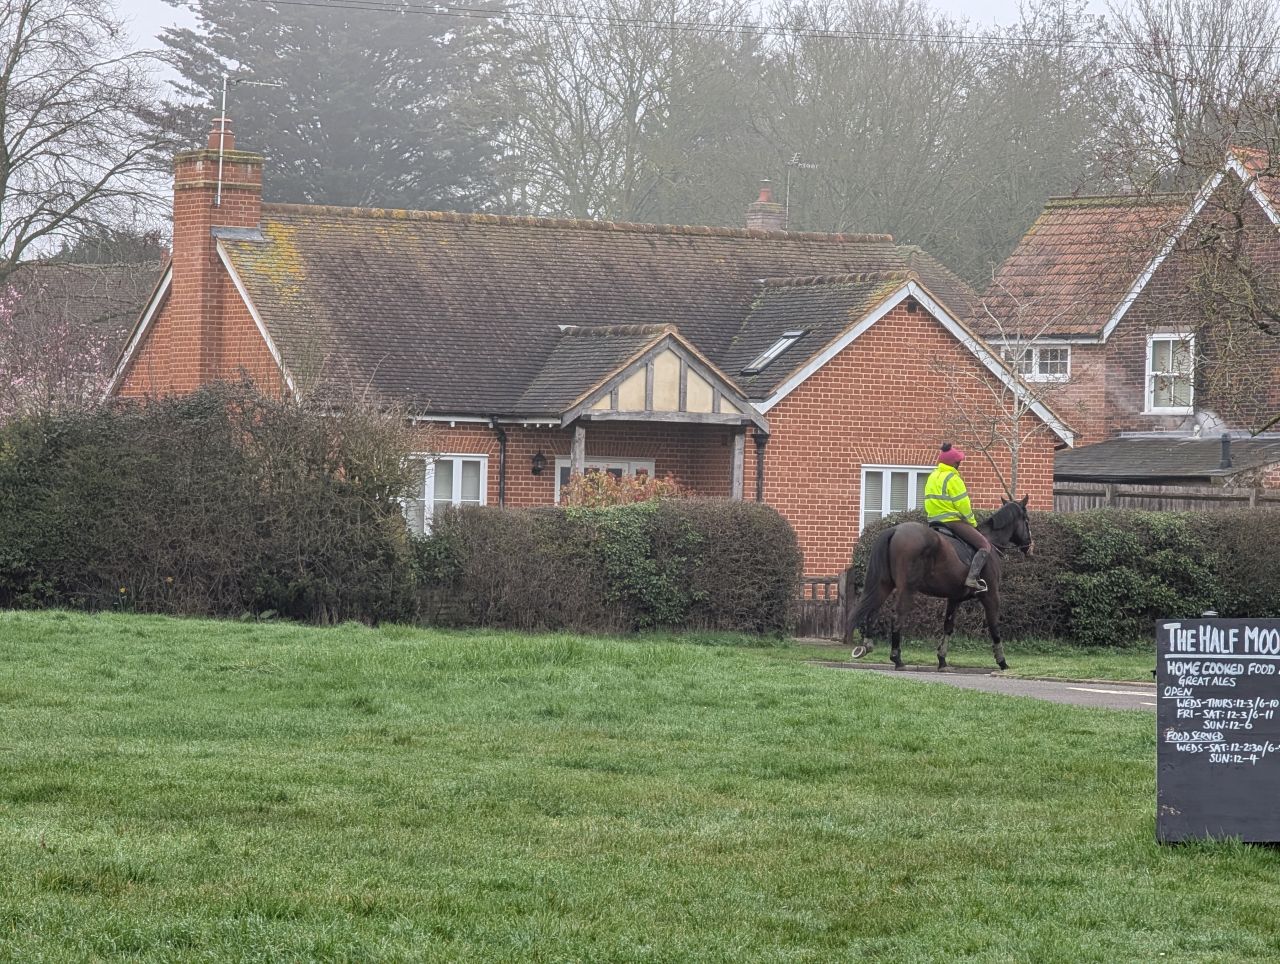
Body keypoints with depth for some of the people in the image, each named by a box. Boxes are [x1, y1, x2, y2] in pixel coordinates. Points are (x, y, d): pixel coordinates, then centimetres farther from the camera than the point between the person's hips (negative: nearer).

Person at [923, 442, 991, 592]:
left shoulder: (932, 477, 14)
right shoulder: (953, 478, -13)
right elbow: (962, 504, -13)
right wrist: (972, 522, 1)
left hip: (933, 521, 9)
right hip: (953, 520, -9)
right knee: (985, 546, -10)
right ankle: (972, 578, -27)